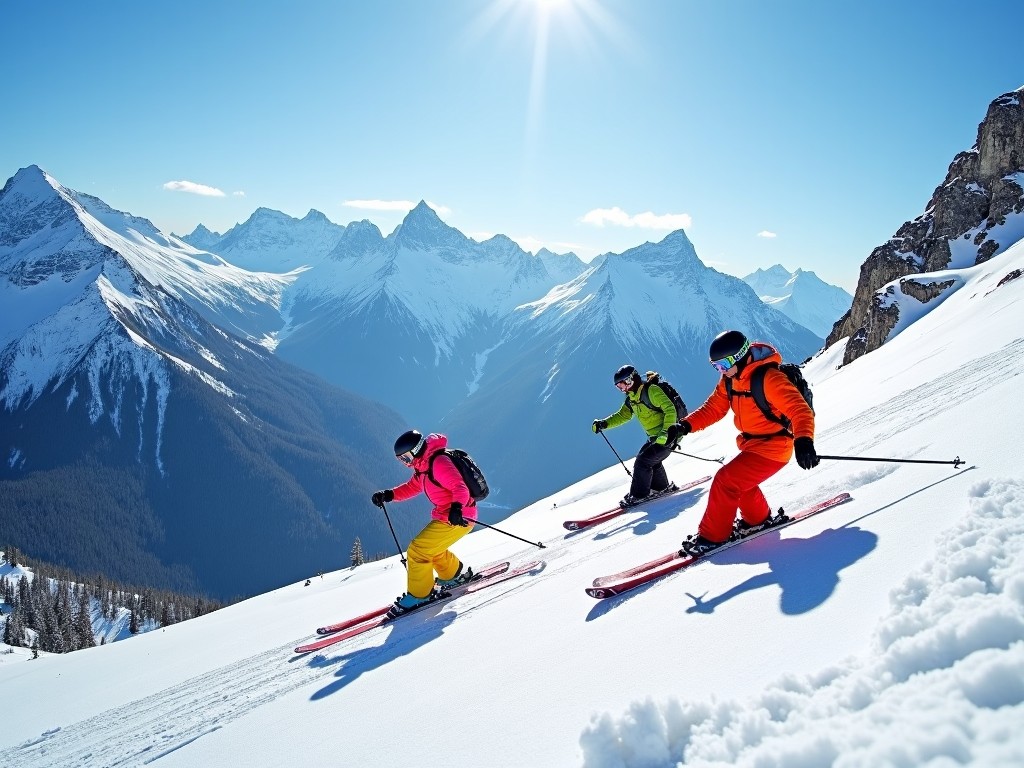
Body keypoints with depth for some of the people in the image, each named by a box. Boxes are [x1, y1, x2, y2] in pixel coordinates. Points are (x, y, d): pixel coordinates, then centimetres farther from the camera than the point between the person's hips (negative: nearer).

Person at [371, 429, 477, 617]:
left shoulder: (439, 462, -20)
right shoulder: (423, 466, 11)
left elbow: (460, 487, -28)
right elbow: (411, 487, 21)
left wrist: (456, 508, -44)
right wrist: (388, 495, 7)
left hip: (459, 518, -11)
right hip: (445, 516, 11)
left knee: (418, 550, -10)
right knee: (431, 548, 27)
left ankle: (418, 595, 2)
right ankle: (456, 575, 41)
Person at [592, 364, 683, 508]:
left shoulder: (652, 391, -21)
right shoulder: (631, 399, 7)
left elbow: (670, 410, -26)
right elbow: (623, 415, 19)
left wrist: (665, 433, -34)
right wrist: (604, 424, 5)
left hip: (668, 435, -9)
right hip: (655, 437, 10)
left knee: (643, 461, -13)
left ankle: (638, 495, -3)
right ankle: (661, 487, 37)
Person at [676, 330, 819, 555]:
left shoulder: (769, 378, -26)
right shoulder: (730, 380, 0)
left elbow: (799, 409, -33)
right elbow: (714, 408, 4)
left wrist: (804, 440, -51)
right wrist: (686, 425, -12)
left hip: (772, 449, -9)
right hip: (751, 445, 9)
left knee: (726, 481, -13)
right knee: (739, 481, 24)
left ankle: (711, 537, 1)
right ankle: (758, 519, 48)